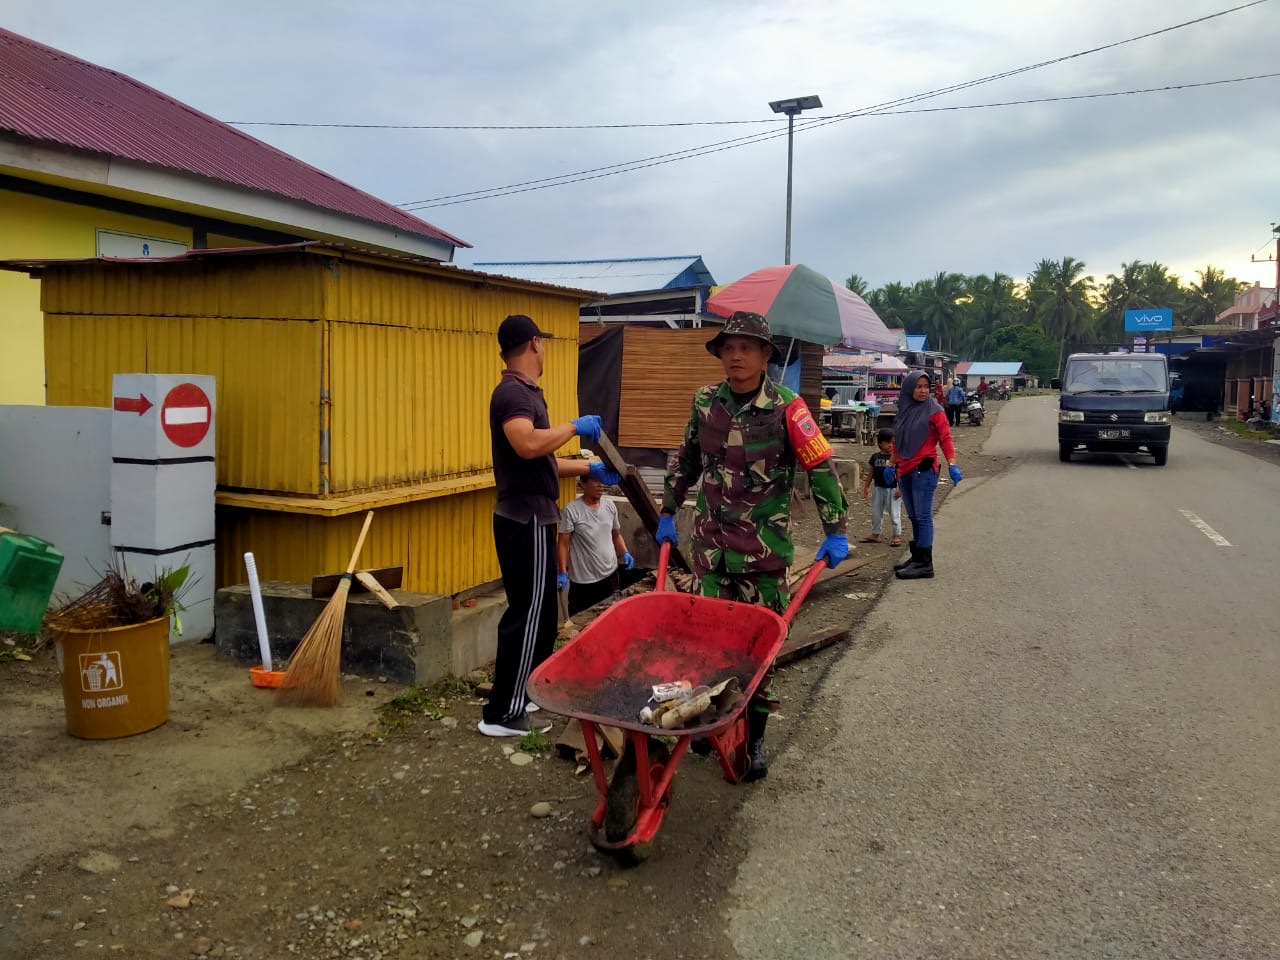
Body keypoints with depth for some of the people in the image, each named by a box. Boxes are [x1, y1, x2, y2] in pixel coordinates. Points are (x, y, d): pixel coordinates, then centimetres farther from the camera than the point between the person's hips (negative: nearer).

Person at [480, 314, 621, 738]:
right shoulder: (513, 392, -15)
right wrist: (575, 426, -21)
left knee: (539, 614, 17)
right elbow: (527, 445, -34)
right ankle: (502, 714, 4)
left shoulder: (524, 392, 17)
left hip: (530, 517, 10)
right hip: (525, 519, -10)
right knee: (527, 616, -4)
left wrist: (590, 469, 20)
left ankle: (528, 696, 28)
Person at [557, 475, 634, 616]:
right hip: (583, 580, -5)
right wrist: (563, 573, -17)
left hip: (610, 574, 5)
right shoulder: (571, 510, -12)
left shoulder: (610, 506, 5)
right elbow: (563, 544, -10)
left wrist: (625, 553, 0)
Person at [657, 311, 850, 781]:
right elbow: (686, 461, 17)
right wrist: (668, 512, 19)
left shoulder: (785, 408, -8)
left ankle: (754, 737, 17)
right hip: (710, 542, 3)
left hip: (764, 547, -3)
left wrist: (836, 532, -8)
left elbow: (821, 468, -5)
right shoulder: (705, 402, 4)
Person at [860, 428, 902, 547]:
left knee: (894, 513, 1)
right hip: (879, 489, 5)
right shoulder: (875, 457, 6)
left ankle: (897, 535, 10)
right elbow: (871, 473, 12)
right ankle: (875, 534, 24)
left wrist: (900, 489, -17)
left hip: (893, 489, -5)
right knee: (876, 513, 12)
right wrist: (866, 487, 11)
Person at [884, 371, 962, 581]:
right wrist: (892, 464, 23)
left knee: (923, 516, -7)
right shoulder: (904, 411, 14)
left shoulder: (934, 412, -4)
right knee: (914, 517, 11)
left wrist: (952, 464, -18)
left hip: (924, 470, -6)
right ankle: (917, 558, 18)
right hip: (905, 471, 6)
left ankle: (925, 564, -6)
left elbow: (945, 438, -8)